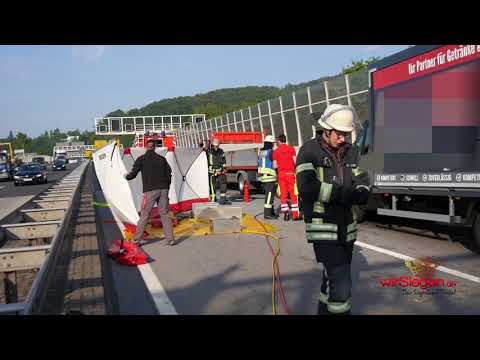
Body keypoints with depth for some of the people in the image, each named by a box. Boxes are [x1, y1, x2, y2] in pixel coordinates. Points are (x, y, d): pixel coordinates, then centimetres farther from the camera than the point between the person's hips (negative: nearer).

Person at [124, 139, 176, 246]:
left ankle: (136, 239, 9)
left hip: (150, 191, -2)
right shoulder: (162, 159, 12)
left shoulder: (141, 159, 4)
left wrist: (126, 176, 28)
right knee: (165, 214, 7)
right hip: (163, 189, 2)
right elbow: (169, 175, 10)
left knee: (144, 215, 6)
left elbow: (133, 174, 5)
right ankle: (170, 239, 3)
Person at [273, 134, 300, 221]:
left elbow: (275, 166, 0)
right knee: (293, 194, 2)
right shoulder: (291, 149, 0)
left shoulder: (276, 151, 2)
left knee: (283, 194, 7)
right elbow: (295, 162, -6)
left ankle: (285, 213, 5)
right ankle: (295, 215, 0)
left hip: (281, 174, 1)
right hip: (290, 173, -1)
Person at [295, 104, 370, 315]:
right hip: (322, 228, -7)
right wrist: (344, 193, -24)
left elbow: (362, 183, 4)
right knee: (341, 284, -14)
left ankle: (324, 310, 41)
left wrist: (361, 193, -20)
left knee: (333, 278, 21)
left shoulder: (351, 152, 7)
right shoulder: (310, 151, -11)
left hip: (346, 227, 7)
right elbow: (307, 187, -24)